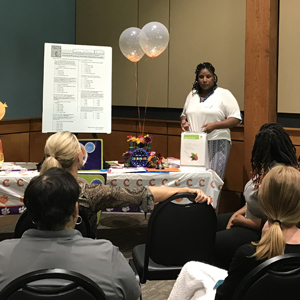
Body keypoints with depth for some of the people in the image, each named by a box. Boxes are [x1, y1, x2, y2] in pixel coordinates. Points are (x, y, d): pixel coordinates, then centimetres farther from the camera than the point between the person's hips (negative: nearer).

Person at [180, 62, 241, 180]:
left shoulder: (224, 94, 1)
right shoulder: (192, 94, 17)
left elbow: (236, 119, -4)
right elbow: (184, 114, 29)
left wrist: (214, 125, -16)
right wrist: (183, 121, 5)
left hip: (217, 144, -4)